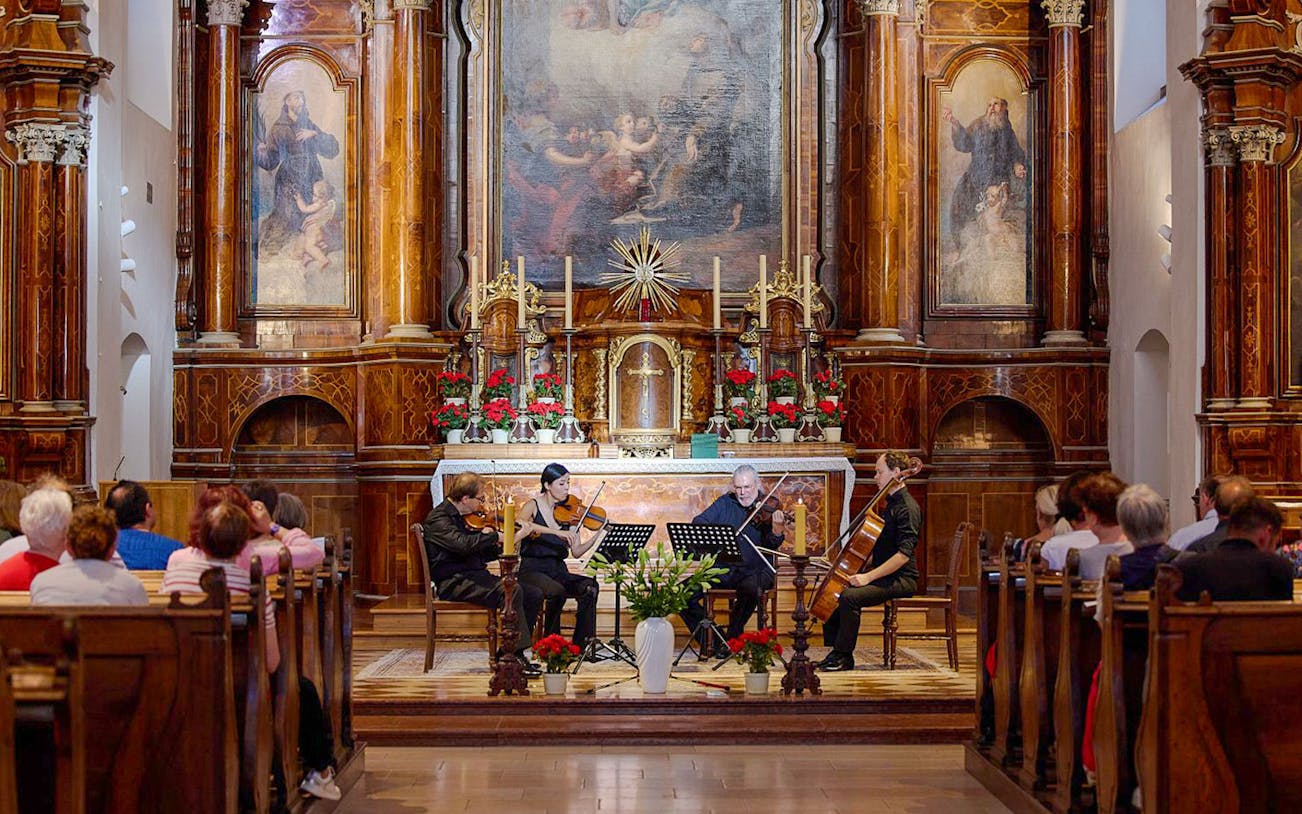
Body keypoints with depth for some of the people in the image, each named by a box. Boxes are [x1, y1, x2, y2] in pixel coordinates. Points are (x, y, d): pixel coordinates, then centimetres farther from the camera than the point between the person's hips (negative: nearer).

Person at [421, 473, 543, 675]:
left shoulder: (463, 518, 19)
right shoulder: (438, 518, -10)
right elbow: (463, 544, -29)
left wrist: (502, 546, 4)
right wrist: (494, 536, -18)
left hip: (475, 576, 9)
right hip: (454, 582, -9)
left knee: (534, 595, -3)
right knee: (511, 590, -30)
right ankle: (516, 657, -27)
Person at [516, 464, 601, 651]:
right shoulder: (533, 506, 0)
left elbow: (576, 551, 6)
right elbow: (520, 525, -25)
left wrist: (599, 535, -10)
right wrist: (556, 532, -34)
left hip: (558, 571, 4)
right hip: (532, 570, -4)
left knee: (590, 586, -23)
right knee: (557, 591, -34)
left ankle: (581, 646, -19)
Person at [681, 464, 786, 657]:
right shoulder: (725, 503, 10)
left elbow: (771, 545, -12)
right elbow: (699, 522, 1)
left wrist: (777, 531, -35)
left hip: (754, 570, -3)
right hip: (722, 569, 4)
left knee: (751, 589, -38)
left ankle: (732, 639, -14)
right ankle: (709, 639, 5)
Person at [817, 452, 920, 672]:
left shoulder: (907, 507, -15)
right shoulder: (890, 503, 17)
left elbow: (903, 554, -25)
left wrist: (869, 577, -26)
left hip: (901, 579, -10)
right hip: (884, 574, 10)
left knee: (850, 596, -29)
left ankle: (843, 656, -19)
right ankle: (835, 654, 4)